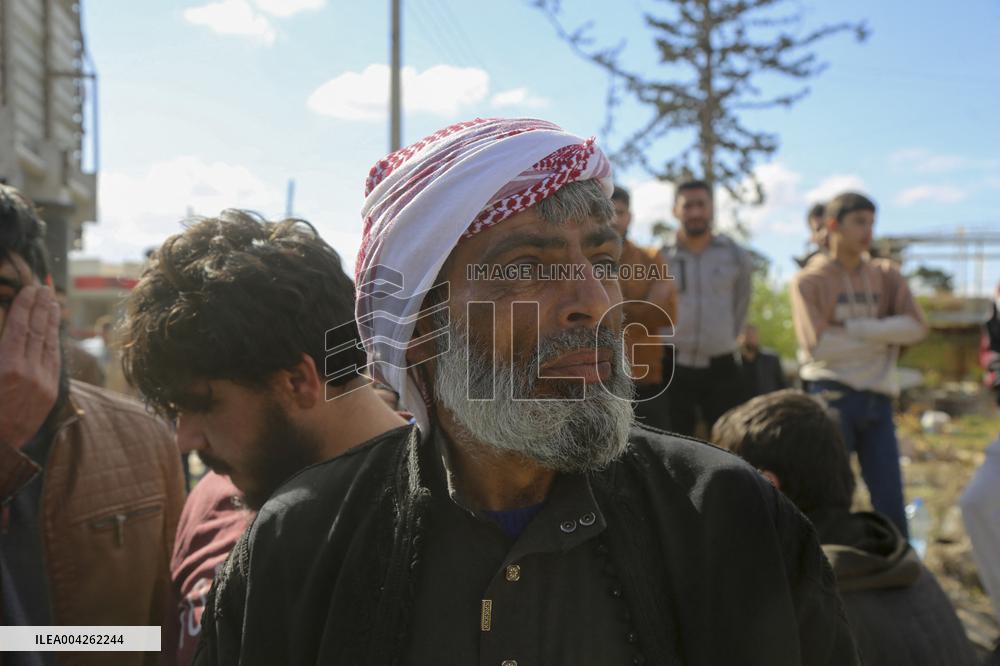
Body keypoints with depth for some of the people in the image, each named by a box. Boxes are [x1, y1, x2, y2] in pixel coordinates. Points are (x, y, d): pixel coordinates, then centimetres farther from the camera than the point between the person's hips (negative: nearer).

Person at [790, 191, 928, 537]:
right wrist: (882, 337, -5)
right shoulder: (809, 281, 0)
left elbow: (916, 326, -3)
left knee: (890, 500, 5)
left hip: (878, 398, 4)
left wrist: (855, 329, -11)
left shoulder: (886, 275, 12)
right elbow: (818, 343, -13)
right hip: (832, 395, -4)